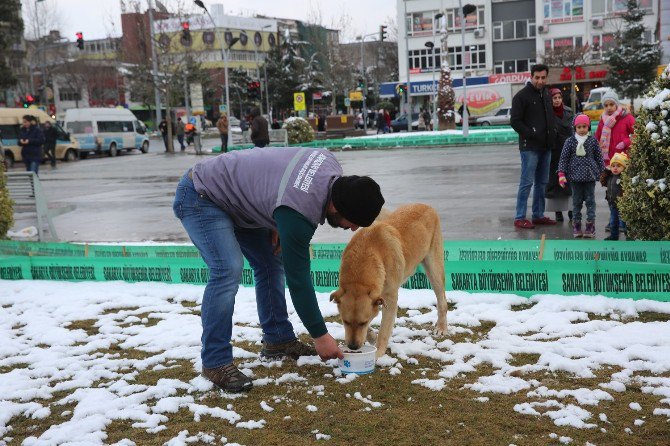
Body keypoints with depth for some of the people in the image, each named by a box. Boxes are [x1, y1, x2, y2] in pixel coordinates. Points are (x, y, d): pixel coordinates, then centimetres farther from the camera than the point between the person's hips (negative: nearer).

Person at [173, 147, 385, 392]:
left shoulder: (330, 165, -11)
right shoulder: (298, 213, -35)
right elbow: (298, 278, -26)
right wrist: (320, 335, -15)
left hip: (235, 194, 9)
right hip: (200, 197, -9)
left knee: (272, 263, 6)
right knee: (228, 270, -25)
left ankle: (278, 340, 17)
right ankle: (215, 362, -15)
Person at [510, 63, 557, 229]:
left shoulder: (546, 94, 15)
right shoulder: (522, 96, -8)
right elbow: (515, 122, -11)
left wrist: (553, 132, 9)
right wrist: (531, 134, -17)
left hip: (546, 147, 8)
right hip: (530, 147, -8)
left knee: (542, 183, 12)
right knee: (527, 182, -7)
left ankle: (538, 215, 21)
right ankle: (520, 218, -2)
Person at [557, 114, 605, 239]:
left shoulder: (593, 140, 2)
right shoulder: (570, 141, 0)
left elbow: (599, 157, 9)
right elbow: (564, 158, 1)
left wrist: (603, 172, 9)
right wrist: (561, 173, -5)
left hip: (590, 175, 0)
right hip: (575, 175, 0)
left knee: (590, 200, 3)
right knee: (576, 201, 6)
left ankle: (590, 224, 8)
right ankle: (576, 224, 13)